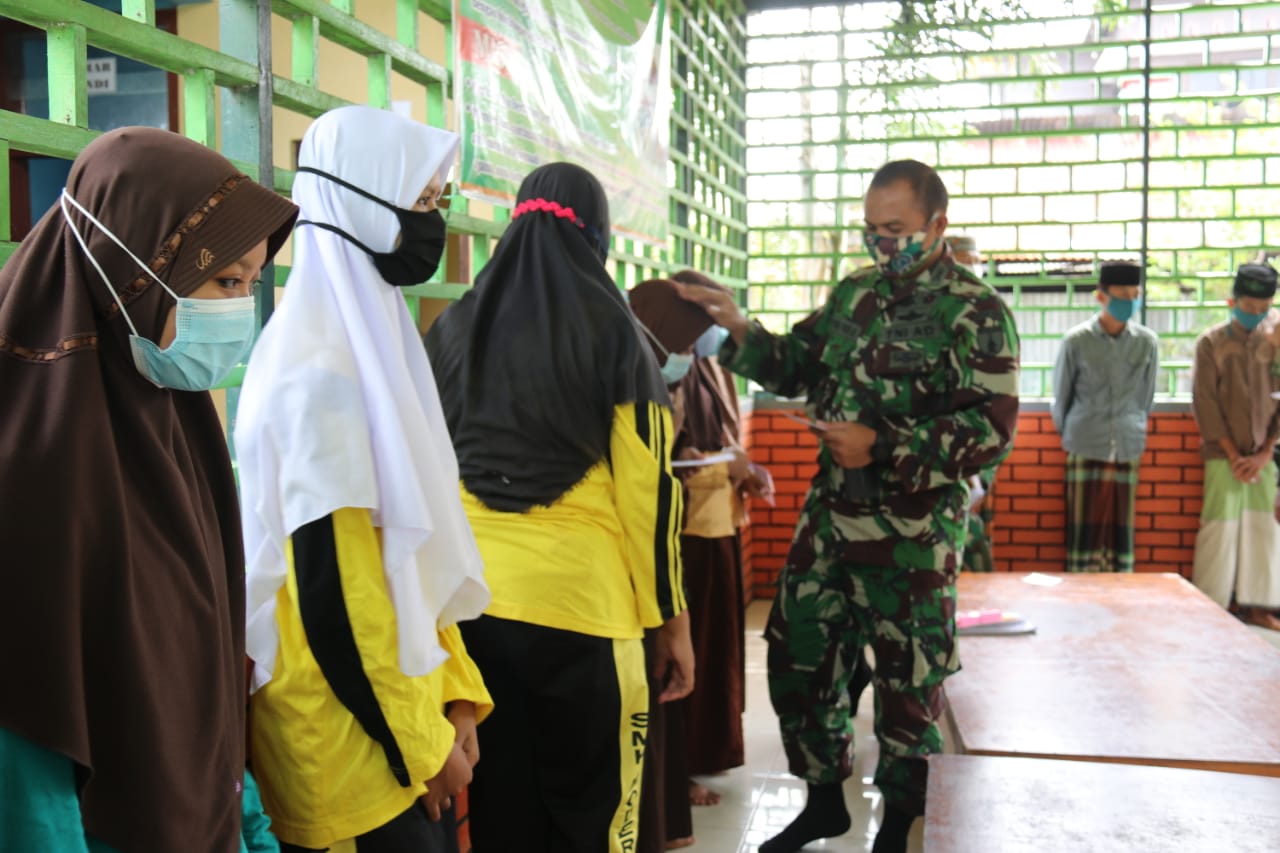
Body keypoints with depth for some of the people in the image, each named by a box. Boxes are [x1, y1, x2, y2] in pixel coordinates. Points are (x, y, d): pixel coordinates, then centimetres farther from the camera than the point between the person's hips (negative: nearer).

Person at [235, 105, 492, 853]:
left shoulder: (372, 340, 8)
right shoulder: (322, 372, -20)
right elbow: (333, 587, -21)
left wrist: (454, 692, 9)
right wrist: (421, 740, -12)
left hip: (398, 700, 8)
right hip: (353, 736, -8)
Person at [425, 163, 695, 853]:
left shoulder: (452, 328, 6)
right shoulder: (611, 331, -5)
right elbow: (647, 486, -6)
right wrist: (671, 616, 2)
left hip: (467, 599, 4)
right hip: (580, 600, -4)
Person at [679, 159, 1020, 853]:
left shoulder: (976, 312, -9)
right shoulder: (854, 293, 9)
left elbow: (991, 429, -16)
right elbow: (796, 367, 15)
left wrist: (882, 448, -21)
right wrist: (739, 331, -2)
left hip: (912, 533, -6)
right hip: (828, 515, 6)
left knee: (905, 681, 7)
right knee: (797, 656, 12)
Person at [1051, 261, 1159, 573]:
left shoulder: (1147, 342, 1)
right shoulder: (1076, 341, -4)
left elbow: (1146, 398, 11)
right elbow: (1061, 397, 6)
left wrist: (1133, 432, 15)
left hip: (1128, 449, 2)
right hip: (1084, 450, -2)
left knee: (1121, 531, 6)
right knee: (1085, 529, 2)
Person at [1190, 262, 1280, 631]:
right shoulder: (1211, 343, -1)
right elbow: (1205, 402, -5)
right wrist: (1233, 454, -9)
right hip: (1224, 453, -3)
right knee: (1221, 526, -4)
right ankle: (1211, 605, 4)